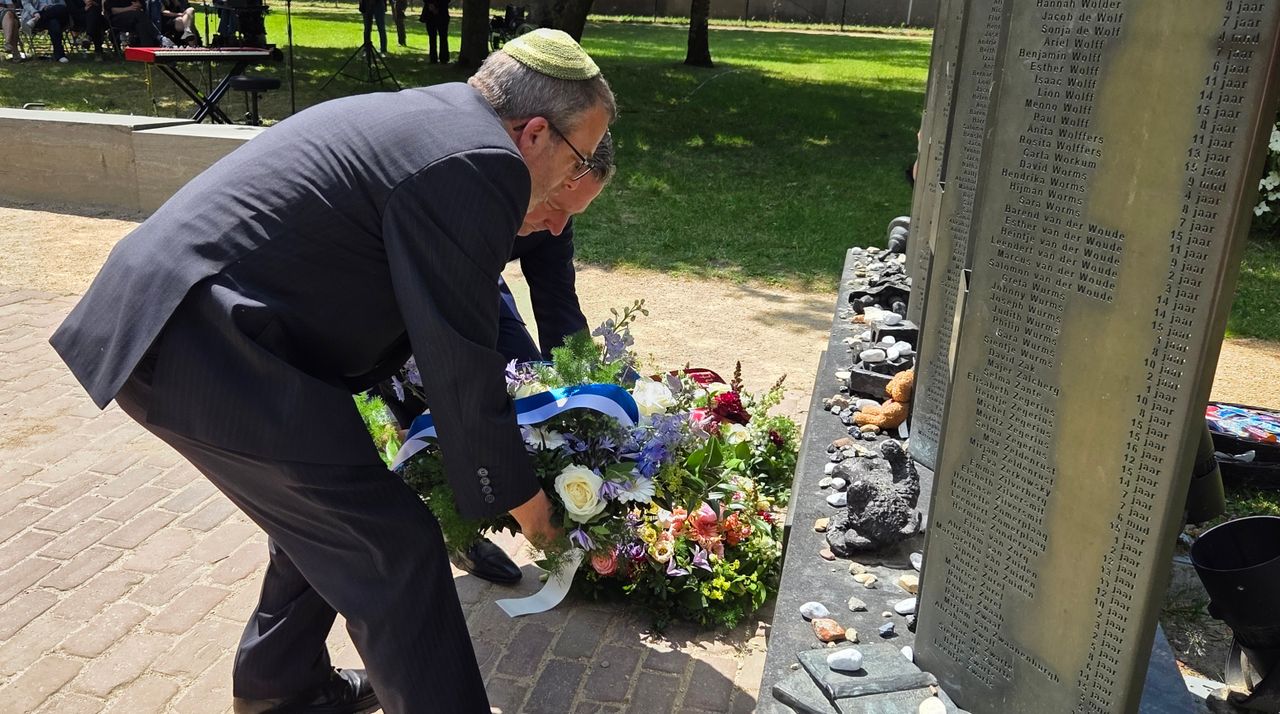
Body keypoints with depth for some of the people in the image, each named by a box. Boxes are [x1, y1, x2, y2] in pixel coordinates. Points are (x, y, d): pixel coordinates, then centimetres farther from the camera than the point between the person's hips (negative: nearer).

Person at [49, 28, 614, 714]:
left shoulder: (425, 116, 14)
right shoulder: (479, 165, -16)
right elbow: (461, 365, -12)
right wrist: (520, 496, 2)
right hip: (202, 347, -11)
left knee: (327, 509, 23)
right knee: (392, 549, -4)